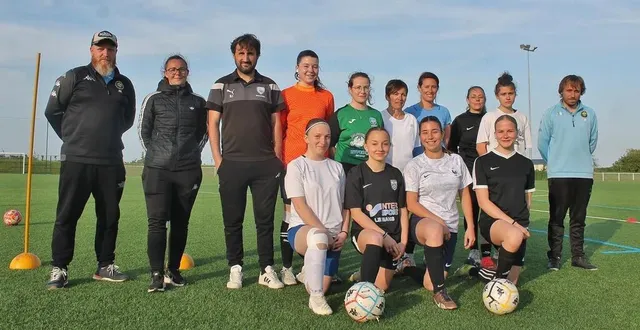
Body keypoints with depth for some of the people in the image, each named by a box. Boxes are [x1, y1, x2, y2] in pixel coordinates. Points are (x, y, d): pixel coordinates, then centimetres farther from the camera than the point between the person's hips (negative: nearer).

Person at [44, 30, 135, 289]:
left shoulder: (124, 84, 12)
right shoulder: (75, 77, 2)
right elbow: (52, 111, 6)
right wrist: (72, 138, 9)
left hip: (111, 162, 4)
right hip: (76, 160, -3)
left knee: (110, 216, 8)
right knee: (67, 215, 0)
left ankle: (105, 266, 19)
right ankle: (59, 269, 9)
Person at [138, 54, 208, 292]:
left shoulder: (197, 102, 11)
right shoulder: (153, 99, 7)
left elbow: (203, 131, 18)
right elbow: (143, 130, 10)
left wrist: (194, 153, 8)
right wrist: (154, 155, 4)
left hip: (189, 170, 2)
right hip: (157, 170, -1)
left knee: (180, 222, 6)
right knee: (157, 221, -7)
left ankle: (173, 270, 16)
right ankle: (157, 274, -3)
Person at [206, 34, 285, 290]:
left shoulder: (269, 86, 10)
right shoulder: (222, 85, 7)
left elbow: (276, 124, 9)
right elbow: (213, 123, 4)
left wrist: (277, 159, 1)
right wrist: (218, 159, -4)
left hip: (265, 164, 0)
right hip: (232, 163, 0)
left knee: (265, 219, 4)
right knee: (232, 220, 5)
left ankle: (267, 270, 12)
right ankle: (235, 269, 15)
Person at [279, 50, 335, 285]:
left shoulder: (327, 96, 11)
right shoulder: (285, 95, 4)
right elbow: (278, 130, 4)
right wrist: (278, 159, -2)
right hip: (292, 161, -2)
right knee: (291, 213, 2)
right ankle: (287, 267, 11)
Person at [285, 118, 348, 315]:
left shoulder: (337, 167, 13)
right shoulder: (296, 166, -3)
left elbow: (345, 204, 13)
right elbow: (300, 206, -10)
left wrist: (343, 233, -2)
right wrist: (323, 232, -16)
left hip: (333, 235, 5)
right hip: (302, 228, -5)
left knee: (321, 288, -1)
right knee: (317, 237, -41)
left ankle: (310, 272, 36)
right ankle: (316, 298, -26)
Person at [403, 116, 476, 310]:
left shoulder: (456, 161, 7)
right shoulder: (414, 166, -3)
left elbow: (465, 195, 10)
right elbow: (412, 204, -6)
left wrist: (470, 226, 2)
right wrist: (439, 221, -16)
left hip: (450, 226, 4)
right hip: (422, 221, -3)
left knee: (430, 284, 2)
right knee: (435, 230, -42)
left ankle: (430, 268, 41)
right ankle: (440, 292, -28)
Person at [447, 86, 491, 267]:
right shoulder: (460, 120, 7)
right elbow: (452, 147, 7)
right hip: (468, 171, -1)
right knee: (471, 210, 2)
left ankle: (487, 252, 0)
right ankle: (473, 250, 11)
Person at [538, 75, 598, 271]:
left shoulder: (590, 114, 6)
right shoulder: (551, 114, -2)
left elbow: (593, 141, 15)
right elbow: (542, 143, 1)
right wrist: (554, 162, 7)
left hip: (584, 174, 3)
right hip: (558, 175, -3)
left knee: (579, 219, 10)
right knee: (556, 218, 0)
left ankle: (578, 256, 19)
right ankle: (554, 256, 7)